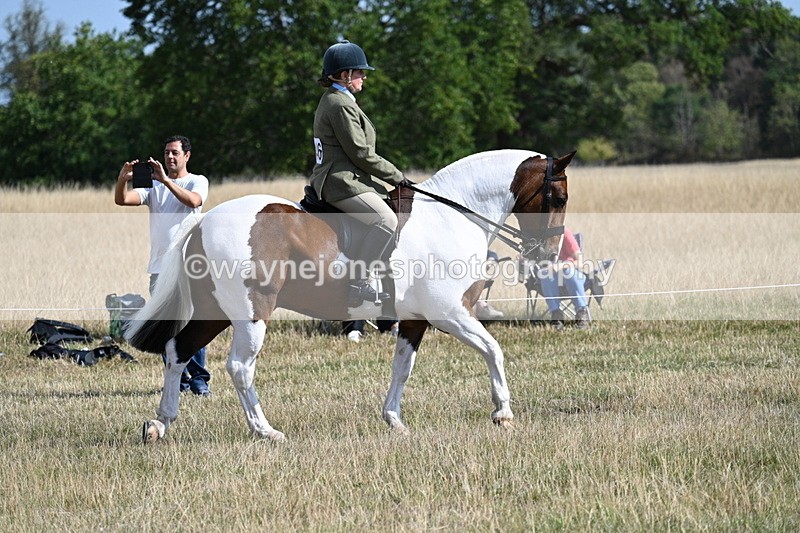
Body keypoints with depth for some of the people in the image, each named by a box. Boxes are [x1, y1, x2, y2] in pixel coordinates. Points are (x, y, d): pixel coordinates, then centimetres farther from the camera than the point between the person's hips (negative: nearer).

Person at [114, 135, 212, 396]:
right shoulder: (154, 185, 16)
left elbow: (193, 200, -18)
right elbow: (121, 200, 2)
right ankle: (179, 379, 7)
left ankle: (199, 379, -4)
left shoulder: (198, 181, 6)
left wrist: (165, 180, -24)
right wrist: (123, 179, -19)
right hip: (160, 265, 4)